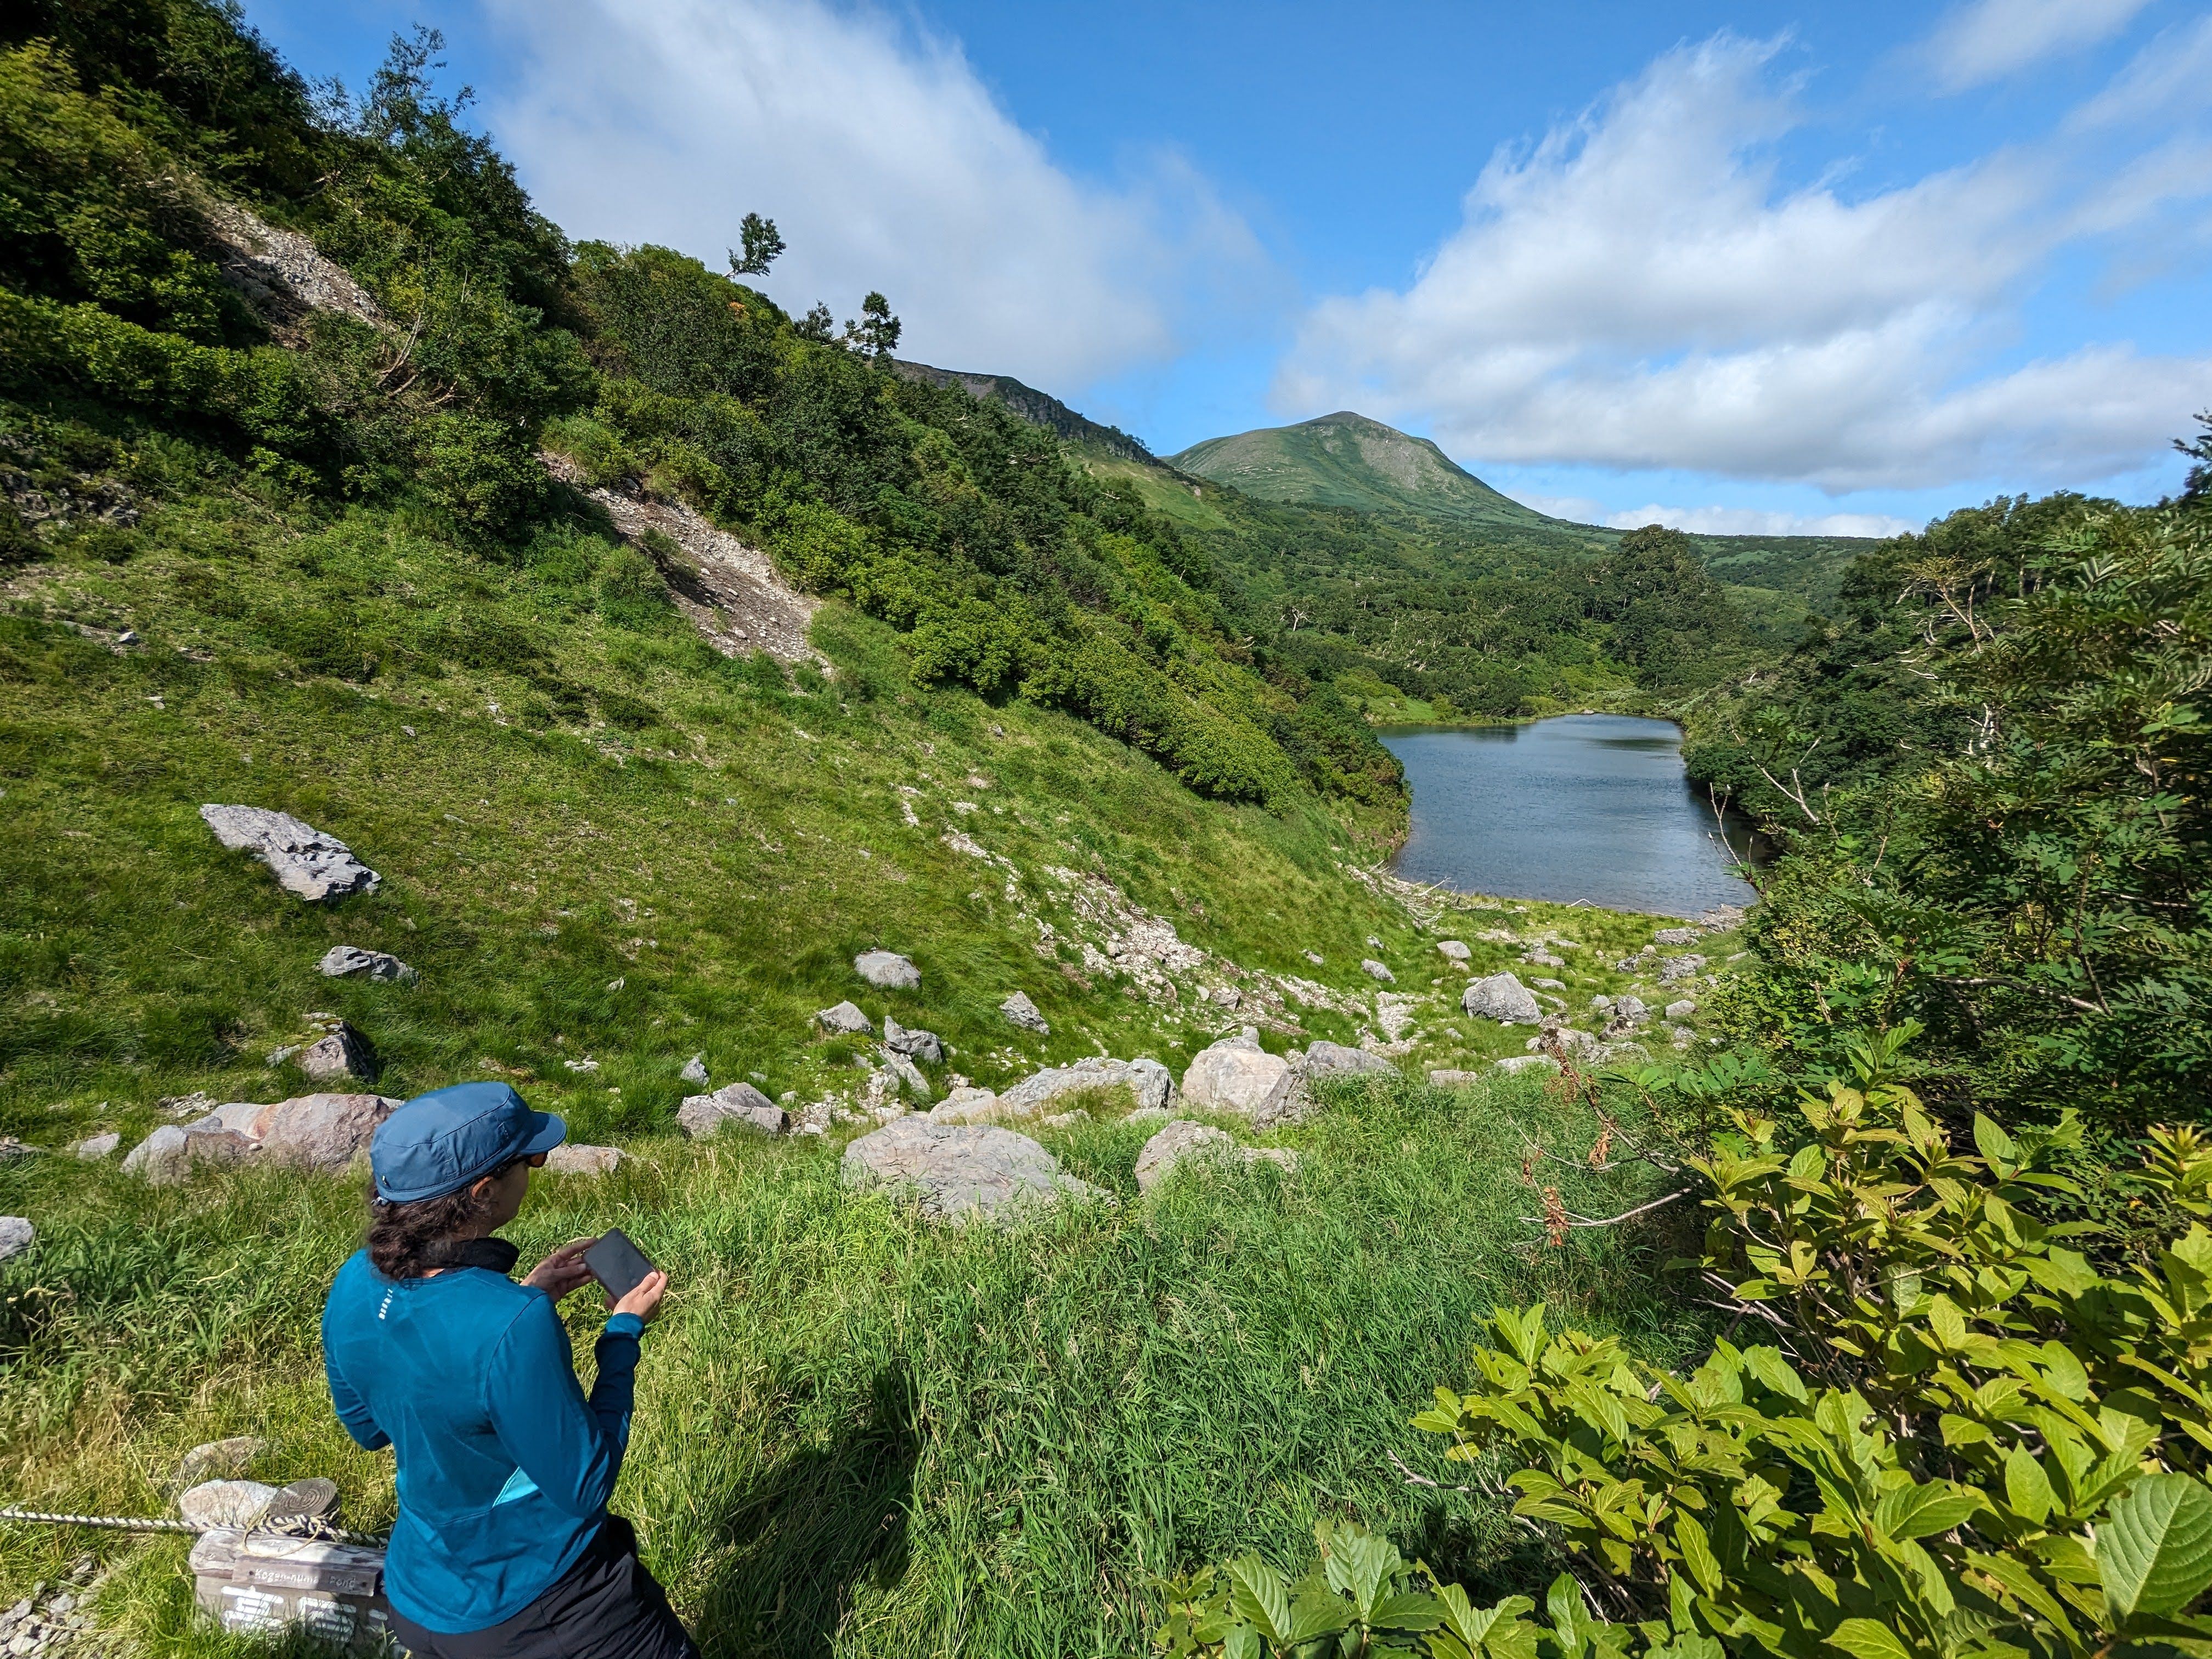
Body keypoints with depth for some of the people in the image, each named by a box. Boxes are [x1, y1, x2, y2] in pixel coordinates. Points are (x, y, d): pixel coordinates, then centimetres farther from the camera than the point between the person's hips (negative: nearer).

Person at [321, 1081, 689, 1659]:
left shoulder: (353, 1286, -12)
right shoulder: (515, 1325, -34)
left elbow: (367, 1427, 7)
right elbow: (583, 1488, -22)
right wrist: (624, 1333, -13)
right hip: (537, 1609, -6)